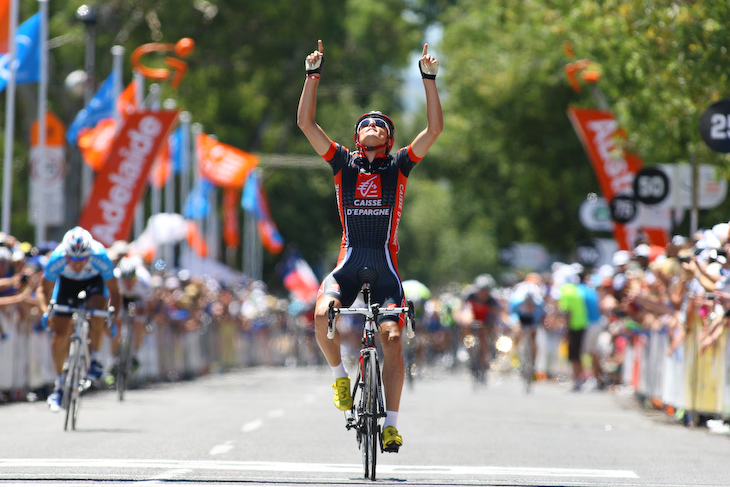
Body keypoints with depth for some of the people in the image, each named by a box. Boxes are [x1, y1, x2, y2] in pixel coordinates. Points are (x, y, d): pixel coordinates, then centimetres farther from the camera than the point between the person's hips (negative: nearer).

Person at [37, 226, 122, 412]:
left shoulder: (100, 257, -38)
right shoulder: (56, 259, -35)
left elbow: (113, 291, -24)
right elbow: (44, 290, -19)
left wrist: (114, 316, -34)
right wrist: (45, 311, -37)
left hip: (94, 281, -1)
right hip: (66, 281, 1)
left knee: (97, 316, -31)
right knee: (59, 334, -4)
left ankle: (95, 360, -6)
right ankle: (59, 384, 15)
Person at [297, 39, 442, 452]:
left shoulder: (399, 165, 9)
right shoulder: (343, 162, 11)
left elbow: (435, 128, 0)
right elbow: (306, 123, 5)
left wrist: (430, 79, -6)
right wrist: (313, 75, -2)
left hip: (385, 266, 0)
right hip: (348, 263, 0)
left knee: (392, 338, -14)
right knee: (322, 314, -26)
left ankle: (391, 422, -6)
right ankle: (340, 375, 1)